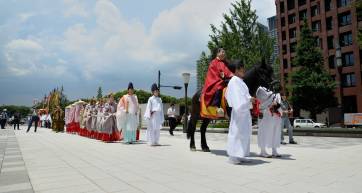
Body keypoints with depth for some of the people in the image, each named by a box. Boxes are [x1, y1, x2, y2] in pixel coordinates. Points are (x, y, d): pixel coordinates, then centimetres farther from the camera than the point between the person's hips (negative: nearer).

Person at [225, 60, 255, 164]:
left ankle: (240, 155, 20)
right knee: (236, 132, -7)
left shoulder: (240, 81, 19)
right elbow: (237, 97, -20)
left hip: (245, 110, 10)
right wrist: (249, 99, -22)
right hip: (239, 110, -10)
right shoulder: (234, 81, -11)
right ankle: (232, 156, -1)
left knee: (244, 132, 12)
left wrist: (250, 99, 8)